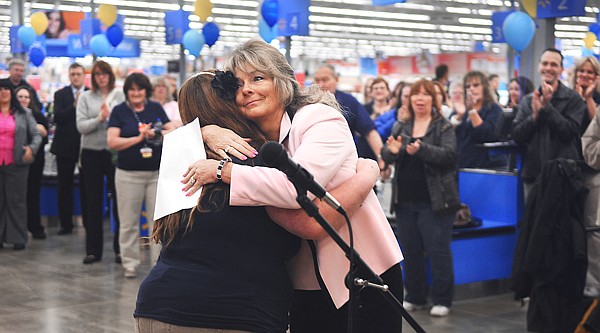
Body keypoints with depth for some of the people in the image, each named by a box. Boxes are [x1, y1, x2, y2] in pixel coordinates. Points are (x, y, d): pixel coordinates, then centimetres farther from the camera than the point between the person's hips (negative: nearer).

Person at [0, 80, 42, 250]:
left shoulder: (24, 114, 7)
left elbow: (36, 135, 5)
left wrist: (32, 148, -14)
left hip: (16, 163, -1)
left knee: (17, 200, 1)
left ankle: (18, 238, 6)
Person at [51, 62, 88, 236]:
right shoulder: (60, 94, 3)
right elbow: (58, 117, -11)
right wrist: (75, 105, -19)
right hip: (65, 146, 1)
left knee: (86, 186, 3)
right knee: (64, 187, 6)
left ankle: (88, 223, 11)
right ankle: (66, 224, 13)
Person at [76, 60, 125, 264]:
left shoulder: (120, 96, 3)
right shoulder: (86, 97, 6)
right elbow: (81, 126, -4)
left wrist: (110, 116, -17)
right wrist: (99, 119, -17)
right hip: (92, 153, 1)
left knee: (119, 199, 1)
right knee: (93, 202, 6)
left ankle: (120, 248, 10)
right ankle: (93, 249, 13)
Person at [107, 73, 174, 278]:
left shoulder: (156, 108, 7)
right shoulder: (119, 111, -1)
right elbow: (112, 142, -8)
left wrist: (160, 134, -14)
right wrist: (139, 138, -13)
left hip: (157, 173, 2)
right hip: (129, 174, -2)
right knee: (128, 223, 5)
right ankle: (130, 264, 15)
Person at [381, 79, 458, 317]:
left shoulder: (443, 127, -3)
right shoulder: (401, 126, 10)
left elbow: (448, 155, -17)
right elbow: (385, 156, 4)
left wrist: (421, 149, -32)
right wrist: (392, 151, -20)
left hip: (434, 200, -5)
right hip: (405, 200, 5)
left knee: (438, 250, -2)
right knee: (410, 250, 11)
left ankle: (442, 300, 7)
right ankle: (415, 297, 23)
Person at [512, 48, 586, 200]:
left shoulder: (573, 99, -2)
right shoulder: (528, 100, 11)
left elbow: (571, 131, -13)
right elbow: (517, 136, 5)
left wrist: (547, 107, -15)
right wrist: (534, 116, -12)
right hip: (532, 173, 4)